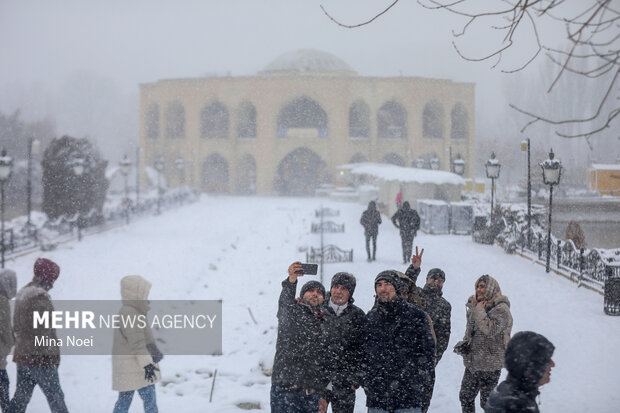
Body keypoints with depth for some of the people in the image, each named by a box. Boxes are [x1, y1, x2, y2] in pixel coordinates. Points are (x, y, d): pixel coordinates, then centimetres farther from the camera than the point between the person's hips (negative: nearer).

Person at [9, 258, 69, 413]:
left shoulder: (21, 294, 12)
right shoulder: (40, 297, -17)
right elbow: (46, 332, -18)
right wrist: (55, 356, -11)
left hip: (21, 356, 8)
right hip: (41, 359, -8)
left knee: (20, 397, 10)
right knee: (55, 397, 2)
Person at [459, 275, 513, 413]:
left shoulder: (501, 309, -13)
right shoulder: (474, 305, 11)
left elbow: (490, 330, -26)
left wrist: (480, 311, -20)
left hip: (490, 366, -8)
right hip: (472, 364, 8)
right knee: (465, 397, 14)